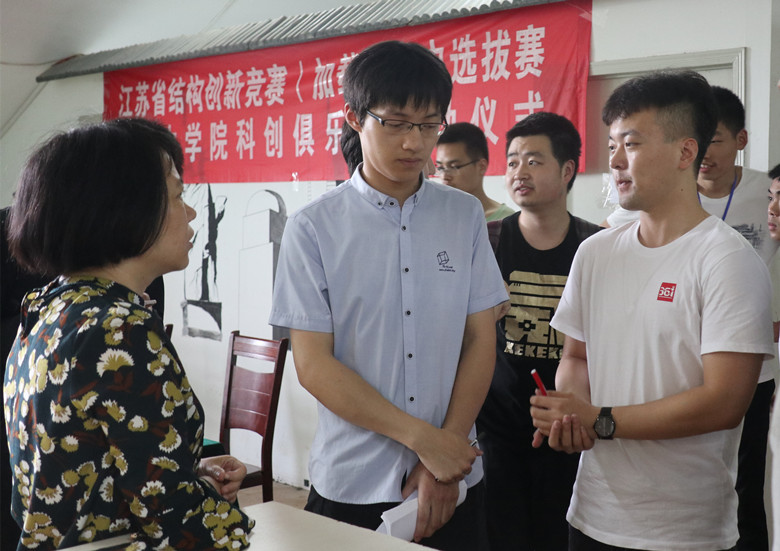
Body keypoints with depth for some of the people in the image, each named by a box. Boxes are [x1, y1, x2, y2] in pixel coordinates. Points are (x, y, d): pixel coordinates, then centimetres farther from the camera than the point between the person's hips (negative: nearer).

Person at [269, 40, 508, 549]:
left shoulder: (465, 215, 2)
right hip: (351, 486, -2)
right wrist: (423, 438, -13)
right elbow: (314, 365, -9)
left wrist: (444, 462, -8)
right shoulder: (314, 228, -6)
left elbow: (480, 339, 0)